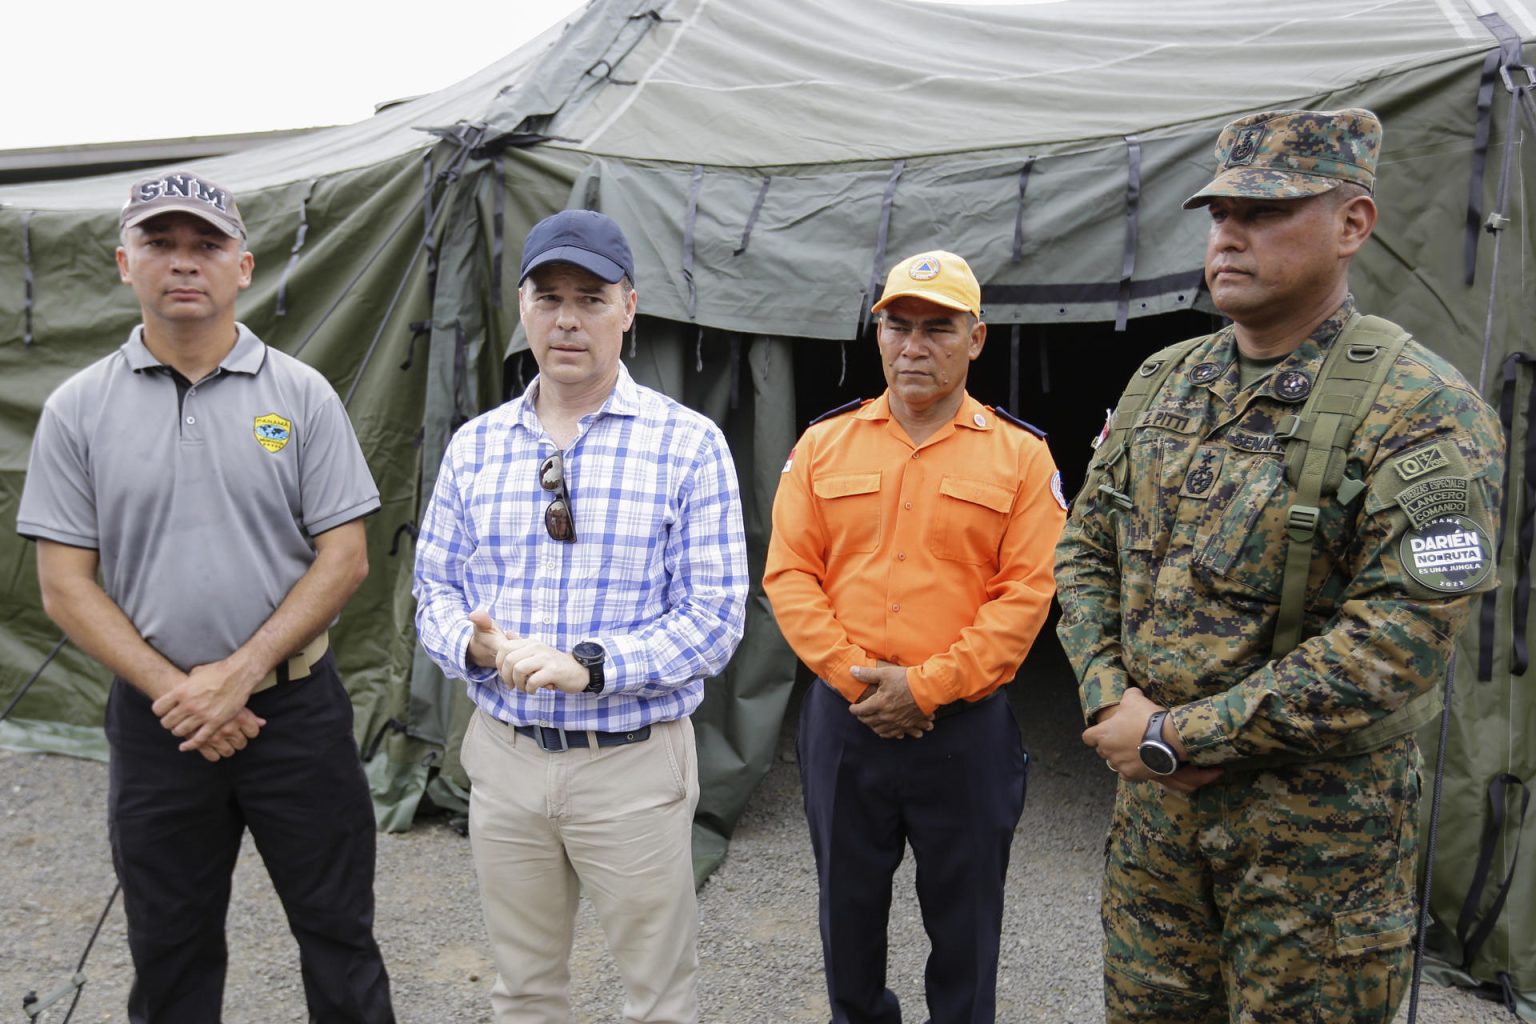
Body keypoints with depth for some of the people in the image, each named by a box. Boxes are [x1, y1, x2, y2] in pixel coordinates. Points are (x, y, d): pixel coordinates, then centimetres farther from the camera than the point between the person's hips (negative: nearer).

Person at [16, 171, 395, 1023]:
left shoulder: (300, 395, -3)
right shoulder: (77, 409, -1)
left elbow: (344, 558, -6)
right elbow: (66, 587, -2)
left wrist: (236, 675, -14)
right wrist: (174, 692, -12)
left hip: (296, 707, -1)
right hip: (153, 721, 1)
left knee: (338, 934, 11)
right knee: (169, 953, 17)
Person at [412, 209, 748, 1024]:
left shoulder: (689, 444, -9)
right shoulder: (475, 445, 5)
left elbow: (713, 618, -12)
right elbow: (436, 589, 8)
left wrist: (583, 665, -23)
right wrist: (473, 644, -14)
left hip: (635, 764, -3)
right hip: (502, 755, 4)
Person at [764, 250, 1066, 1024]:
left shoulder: (1021, 454, -2)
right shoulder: (823, 443, 4)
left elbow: (1027, 591, -8)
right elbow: (788, 573, 0)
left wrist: (926, 686, -14)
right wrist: (854, 676, -11)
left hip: (965, 726, -2)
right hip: (843, 721, 2)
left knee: (963, 919, 12)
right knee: (848, 906, 18)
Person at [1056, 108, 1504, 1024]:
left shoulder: (1421, 410, -14)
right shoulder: (1161, 384, 5)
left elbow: (1405, 636, -21)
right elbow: (1086, 549, 10)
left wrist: (1176, 735, -20)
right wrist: (1111, 700, -7)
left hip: (1317, 826, -5)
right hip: (1154, 800, 6)